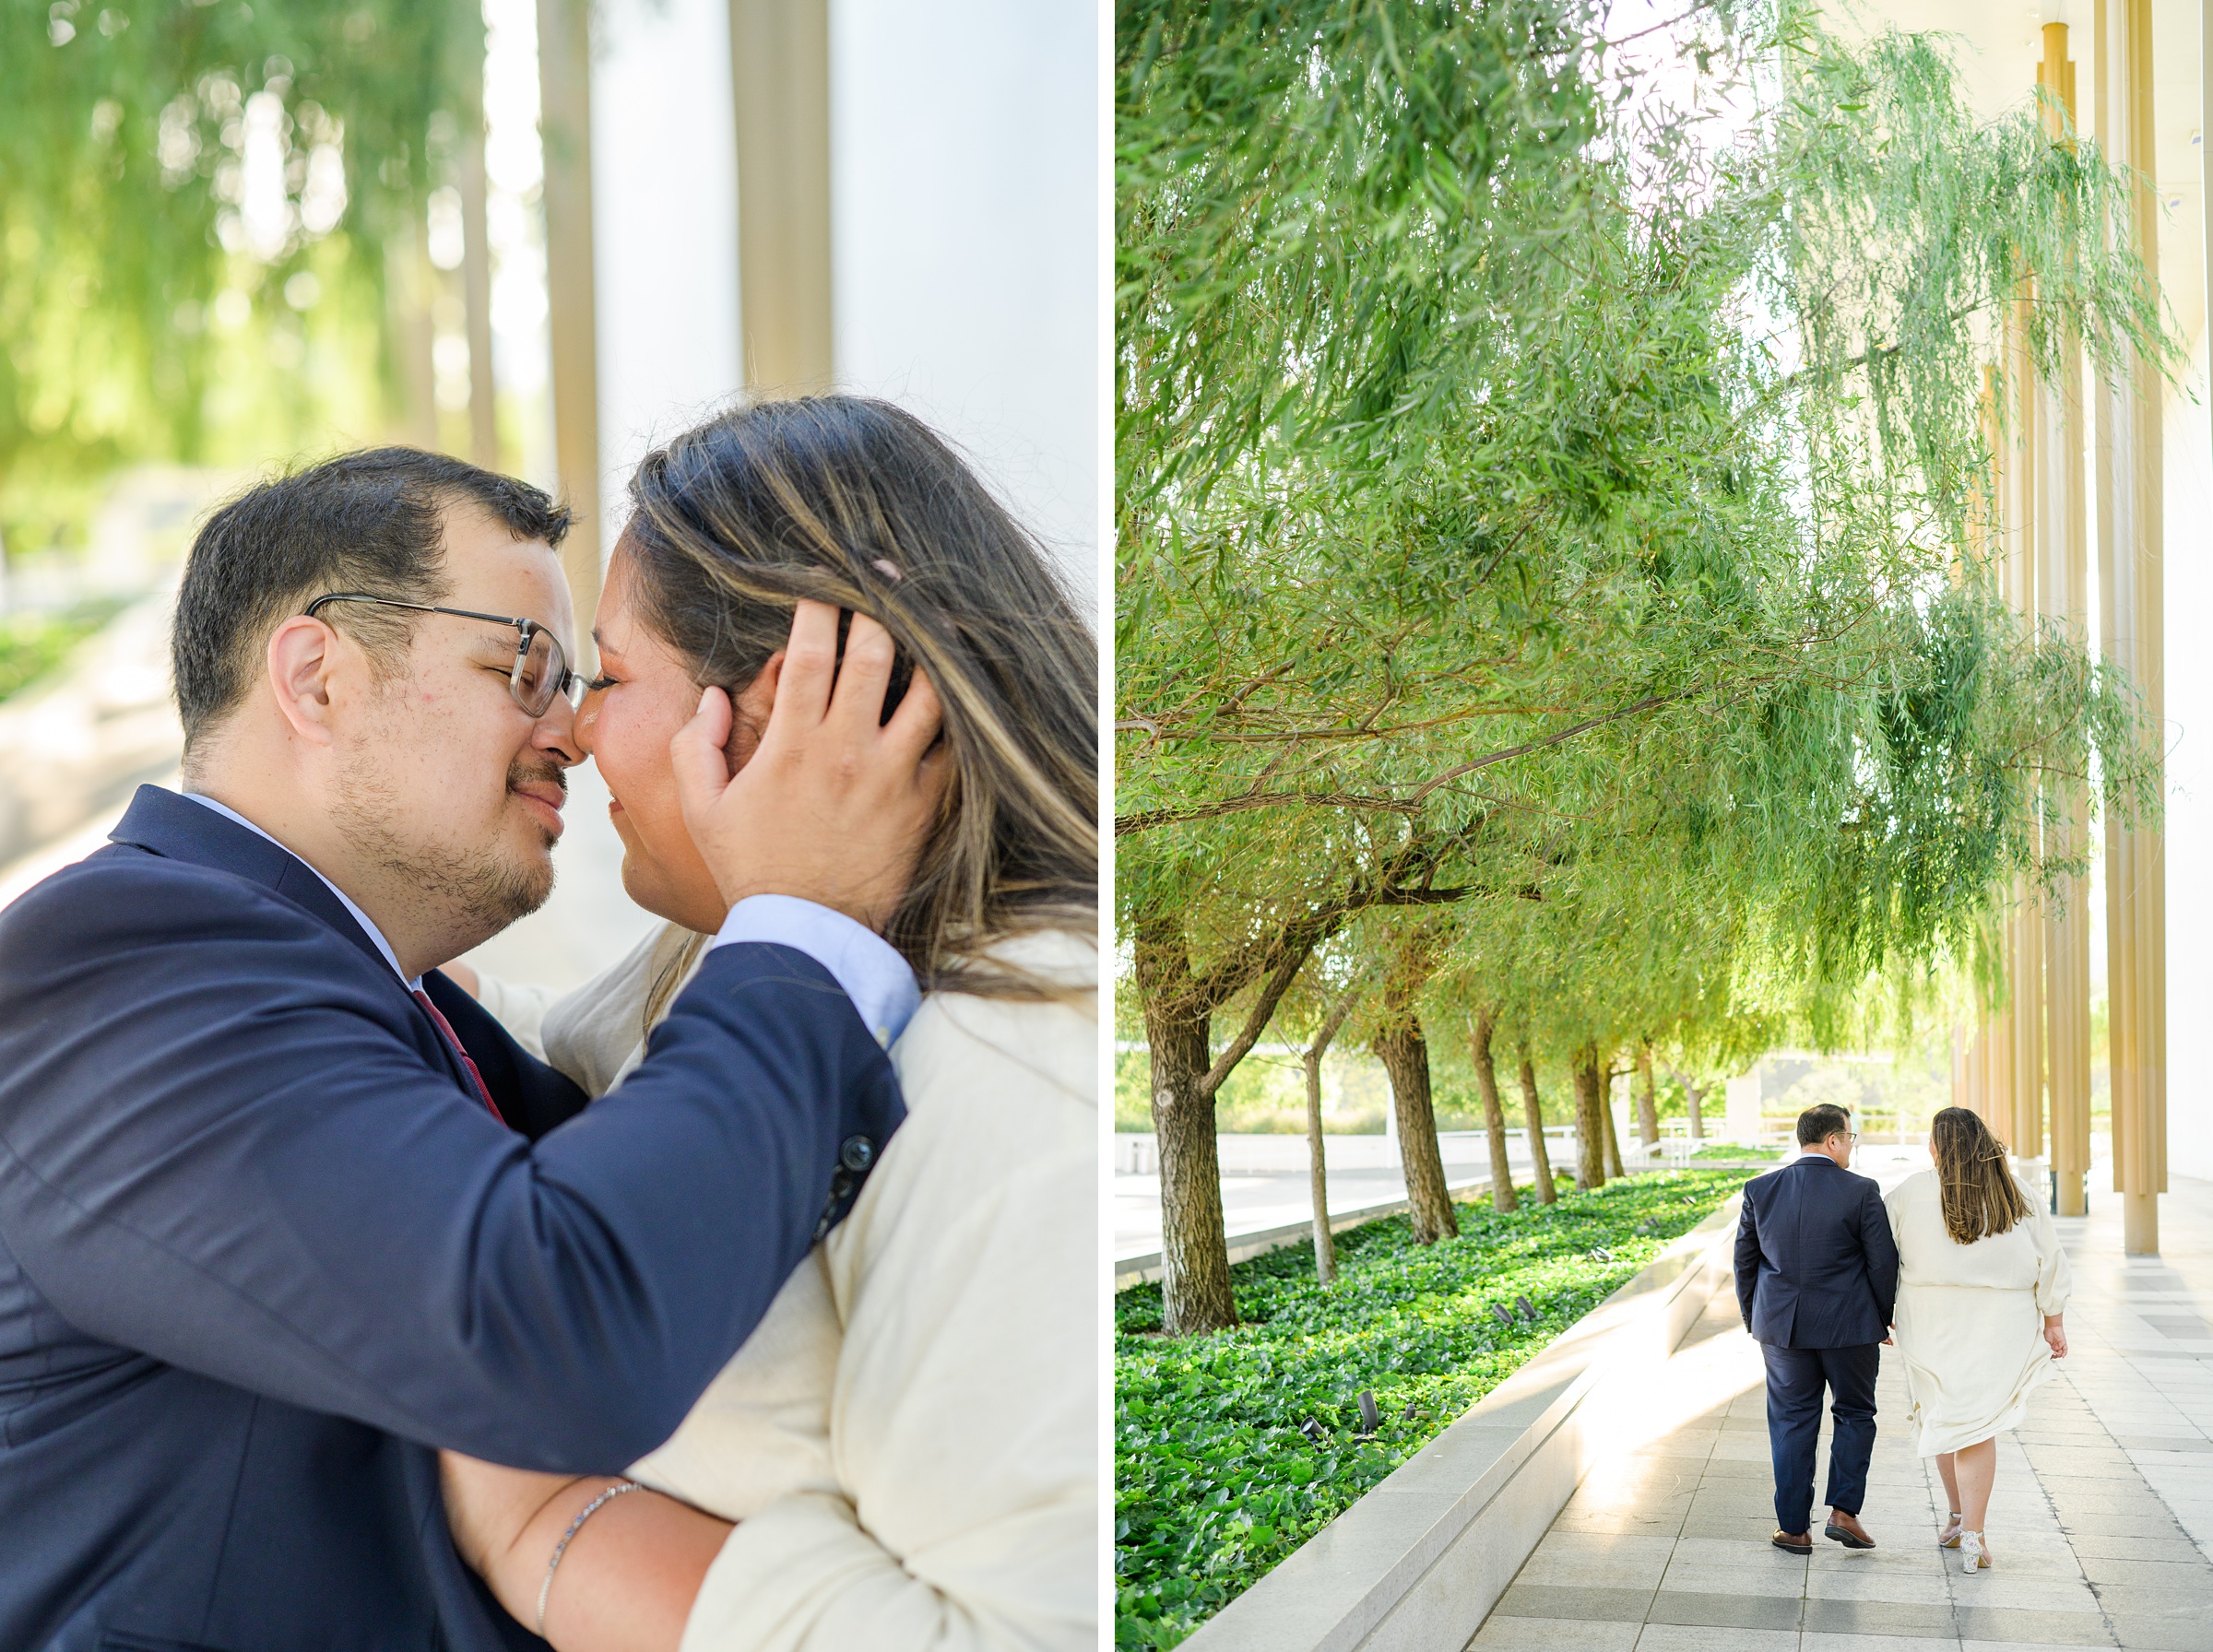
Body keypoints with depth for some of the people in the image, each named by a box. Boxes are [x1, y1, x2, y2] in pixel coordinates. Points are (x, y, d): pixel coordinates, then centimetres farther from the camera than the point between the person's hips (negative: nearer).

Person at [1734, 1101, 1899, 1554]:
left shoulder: (1760, 1190, -1)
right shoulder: (1861, 1192, -10)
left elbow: (1745, 1261, 6)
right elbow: (1883, 1262, -7)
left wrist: (1753, 1320, 17)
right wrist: (1883, 1320, 7)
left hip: (1781, 1327, 3)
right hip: (1849, 1327, -2)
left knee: (1792, 1423, 10)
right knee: (1854, 1414, 16)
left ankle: (1794, 1527, 12)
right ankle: (1844, 1511, 7)